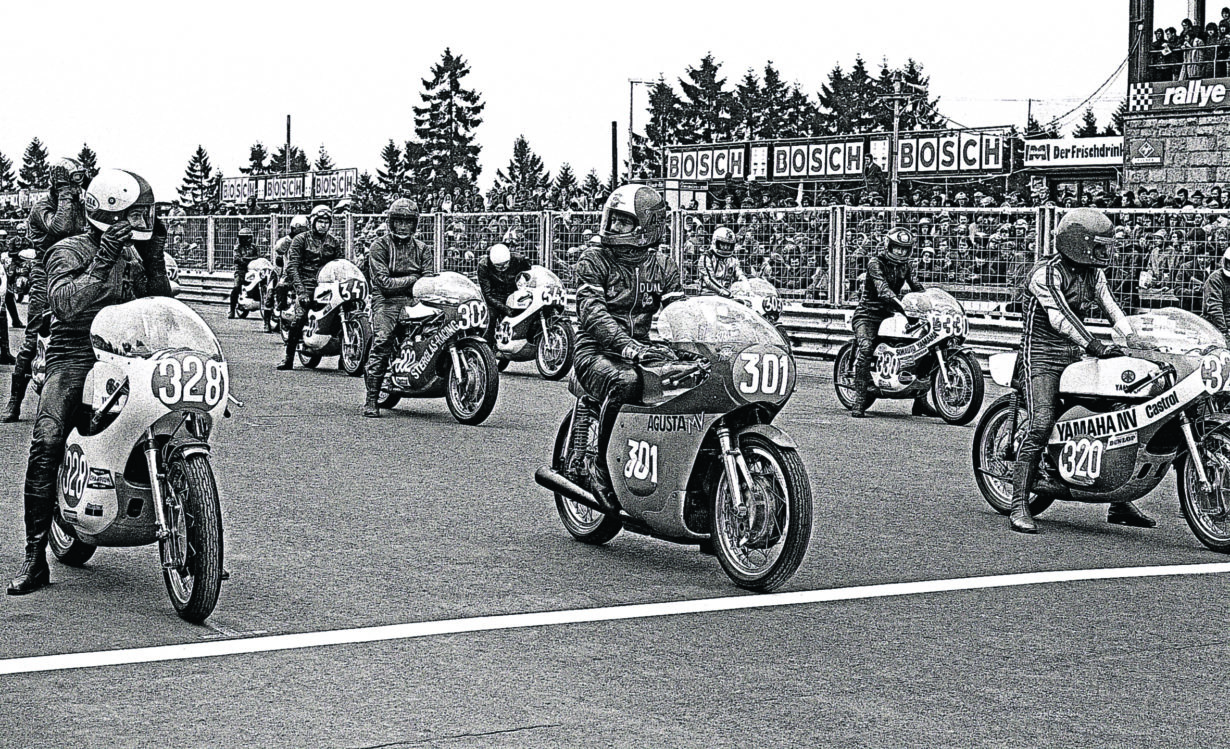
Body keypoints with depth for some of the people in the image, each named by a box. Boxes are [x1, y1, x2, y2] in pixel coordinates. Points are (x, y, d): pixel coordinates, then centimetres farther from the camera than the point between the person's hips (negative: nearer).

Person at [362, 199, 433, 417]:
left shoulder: (423, 250, 19)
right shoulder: (380, 246, 7)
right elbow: (384, 281, -6)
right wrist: (413, 279, -9)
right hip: (387, 300, -4)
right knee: (382, 342, -25)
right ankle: (371, 400, -23)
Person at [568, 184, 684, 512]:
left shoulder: (663, 265, 14)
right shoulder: (594, 261, -1)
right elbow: (592, 313, -15)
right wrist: (628, 347, -32)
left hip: (646, 352, 4)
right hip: (597, 352, -4)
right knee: (625, 382, -38)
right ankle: (591, 461, -24)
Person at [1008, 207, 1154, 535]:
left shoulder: (1092, 273, 11)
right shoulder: (1046, 273, -15)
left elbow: (1110, 307, 4)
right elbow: (1059, 316, -27)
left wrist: (1135, 341, -11)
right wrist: (1095, 346, -36)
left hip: (1074, 357, 8)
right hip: (1041, 357, -8)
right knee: (1041, 426, -23)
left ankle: (1119, 504, 13)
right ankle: (1019, 506, -19)